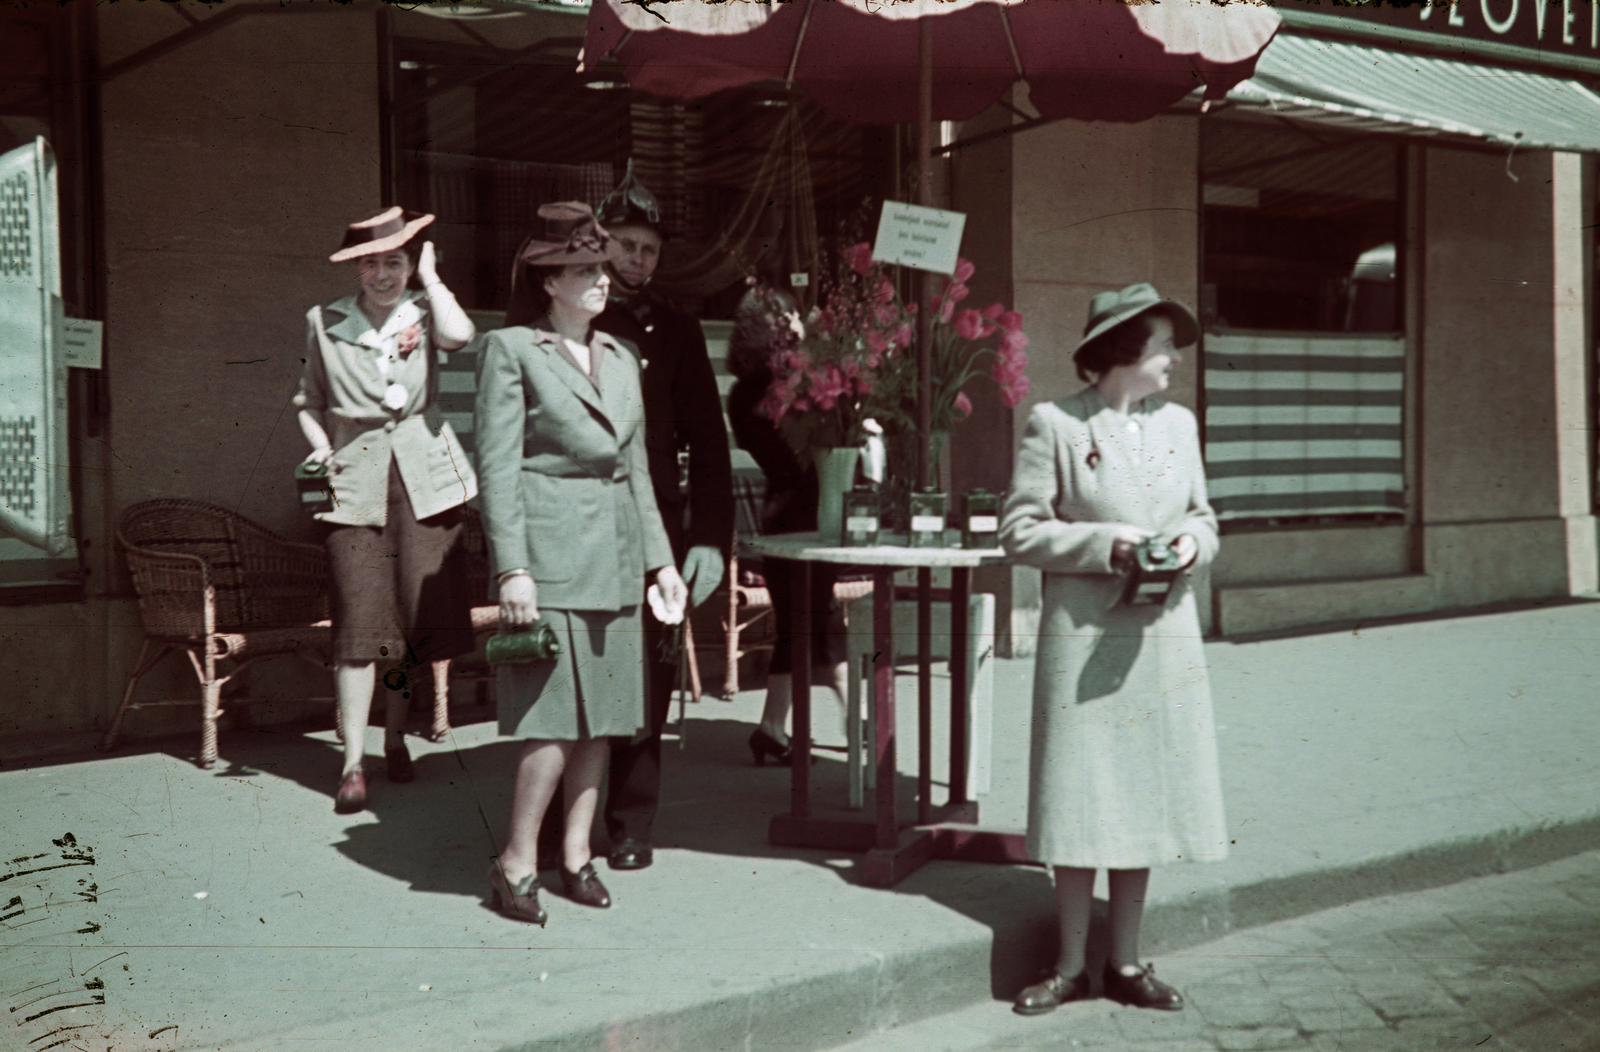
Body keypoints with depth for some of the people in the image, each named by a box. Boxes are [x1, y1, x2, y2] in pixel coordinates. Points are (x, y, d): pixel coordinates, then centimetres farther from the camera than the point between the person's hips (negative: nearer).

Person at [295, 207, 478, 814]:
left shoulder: (423, 313, 6)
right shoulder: (324, 323, 9)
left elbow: (459, 335, -18)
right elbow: (309, 400, 19)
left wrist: (429, 276, -5)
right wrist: (320, 445, 1)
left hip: (425, 478, 1)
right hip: (357, 481, -1)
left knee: (421, 611, 4)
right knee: (359, 620, -7)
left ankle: (396, 737, 26)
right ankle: (353, 762, -2)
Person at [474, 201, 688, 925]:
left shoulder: (621, 359, 17)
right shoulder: (511, 350, -2)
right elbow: (497, 467, -8)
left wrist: (660, 559, 14)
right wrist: (511, 568, -15)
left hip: (616, 557, 6)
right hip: (549, 550, -6)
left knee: (603, 713, 7)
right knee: (555, 715, -8)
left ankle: (576, 852, 18)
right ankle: (516, 862, 5)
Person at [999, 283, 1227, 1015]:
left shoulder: (1178, 423, 10)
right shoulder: (1055, 425, -6)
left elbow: (1203, 516, 18)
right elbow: (1020, 530, -8)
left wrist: (1192, 542, -4)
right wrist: (1105, 544, -18)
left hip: (1163, 639, 5)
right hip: (1083, 638, -5)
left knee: (1145, 801, 10)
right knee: (1079, 807, 1)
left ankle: (1125, 963, 23)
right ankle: (1071, 967, 17)